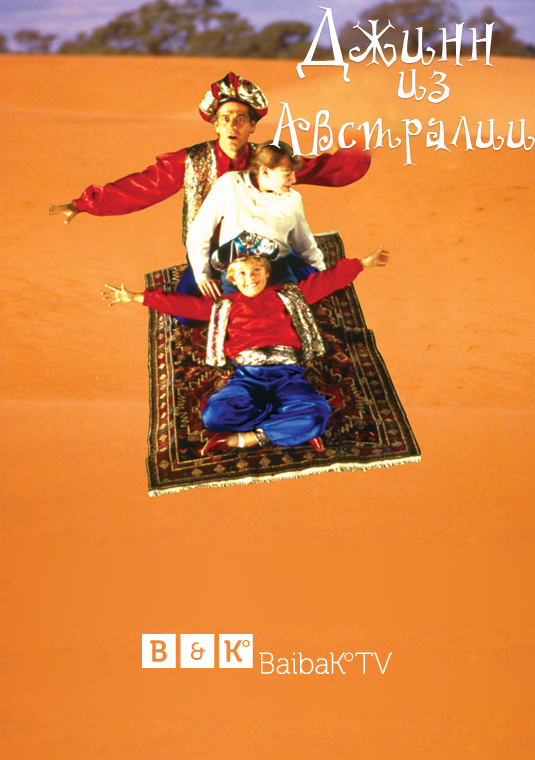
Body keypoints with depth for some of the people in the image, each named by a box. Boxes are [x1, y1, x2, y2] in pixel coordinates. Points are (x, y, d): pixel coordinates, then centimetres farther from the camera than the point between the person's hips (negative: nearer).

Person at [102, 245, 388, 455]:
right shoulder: (224, 306, 24)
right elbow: (181, 303, 23)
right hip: (247, 376, 0)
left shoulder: (287, 295, 24)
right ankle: (293, 428, -20)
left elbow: (327, 279, 27)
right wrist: (135, 297, 20)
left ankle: (242, 439, -23)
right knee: (214, 415, -34)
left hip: (287, 374, 0)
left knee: (318, 413, -34)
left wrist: (362, 263, 24)